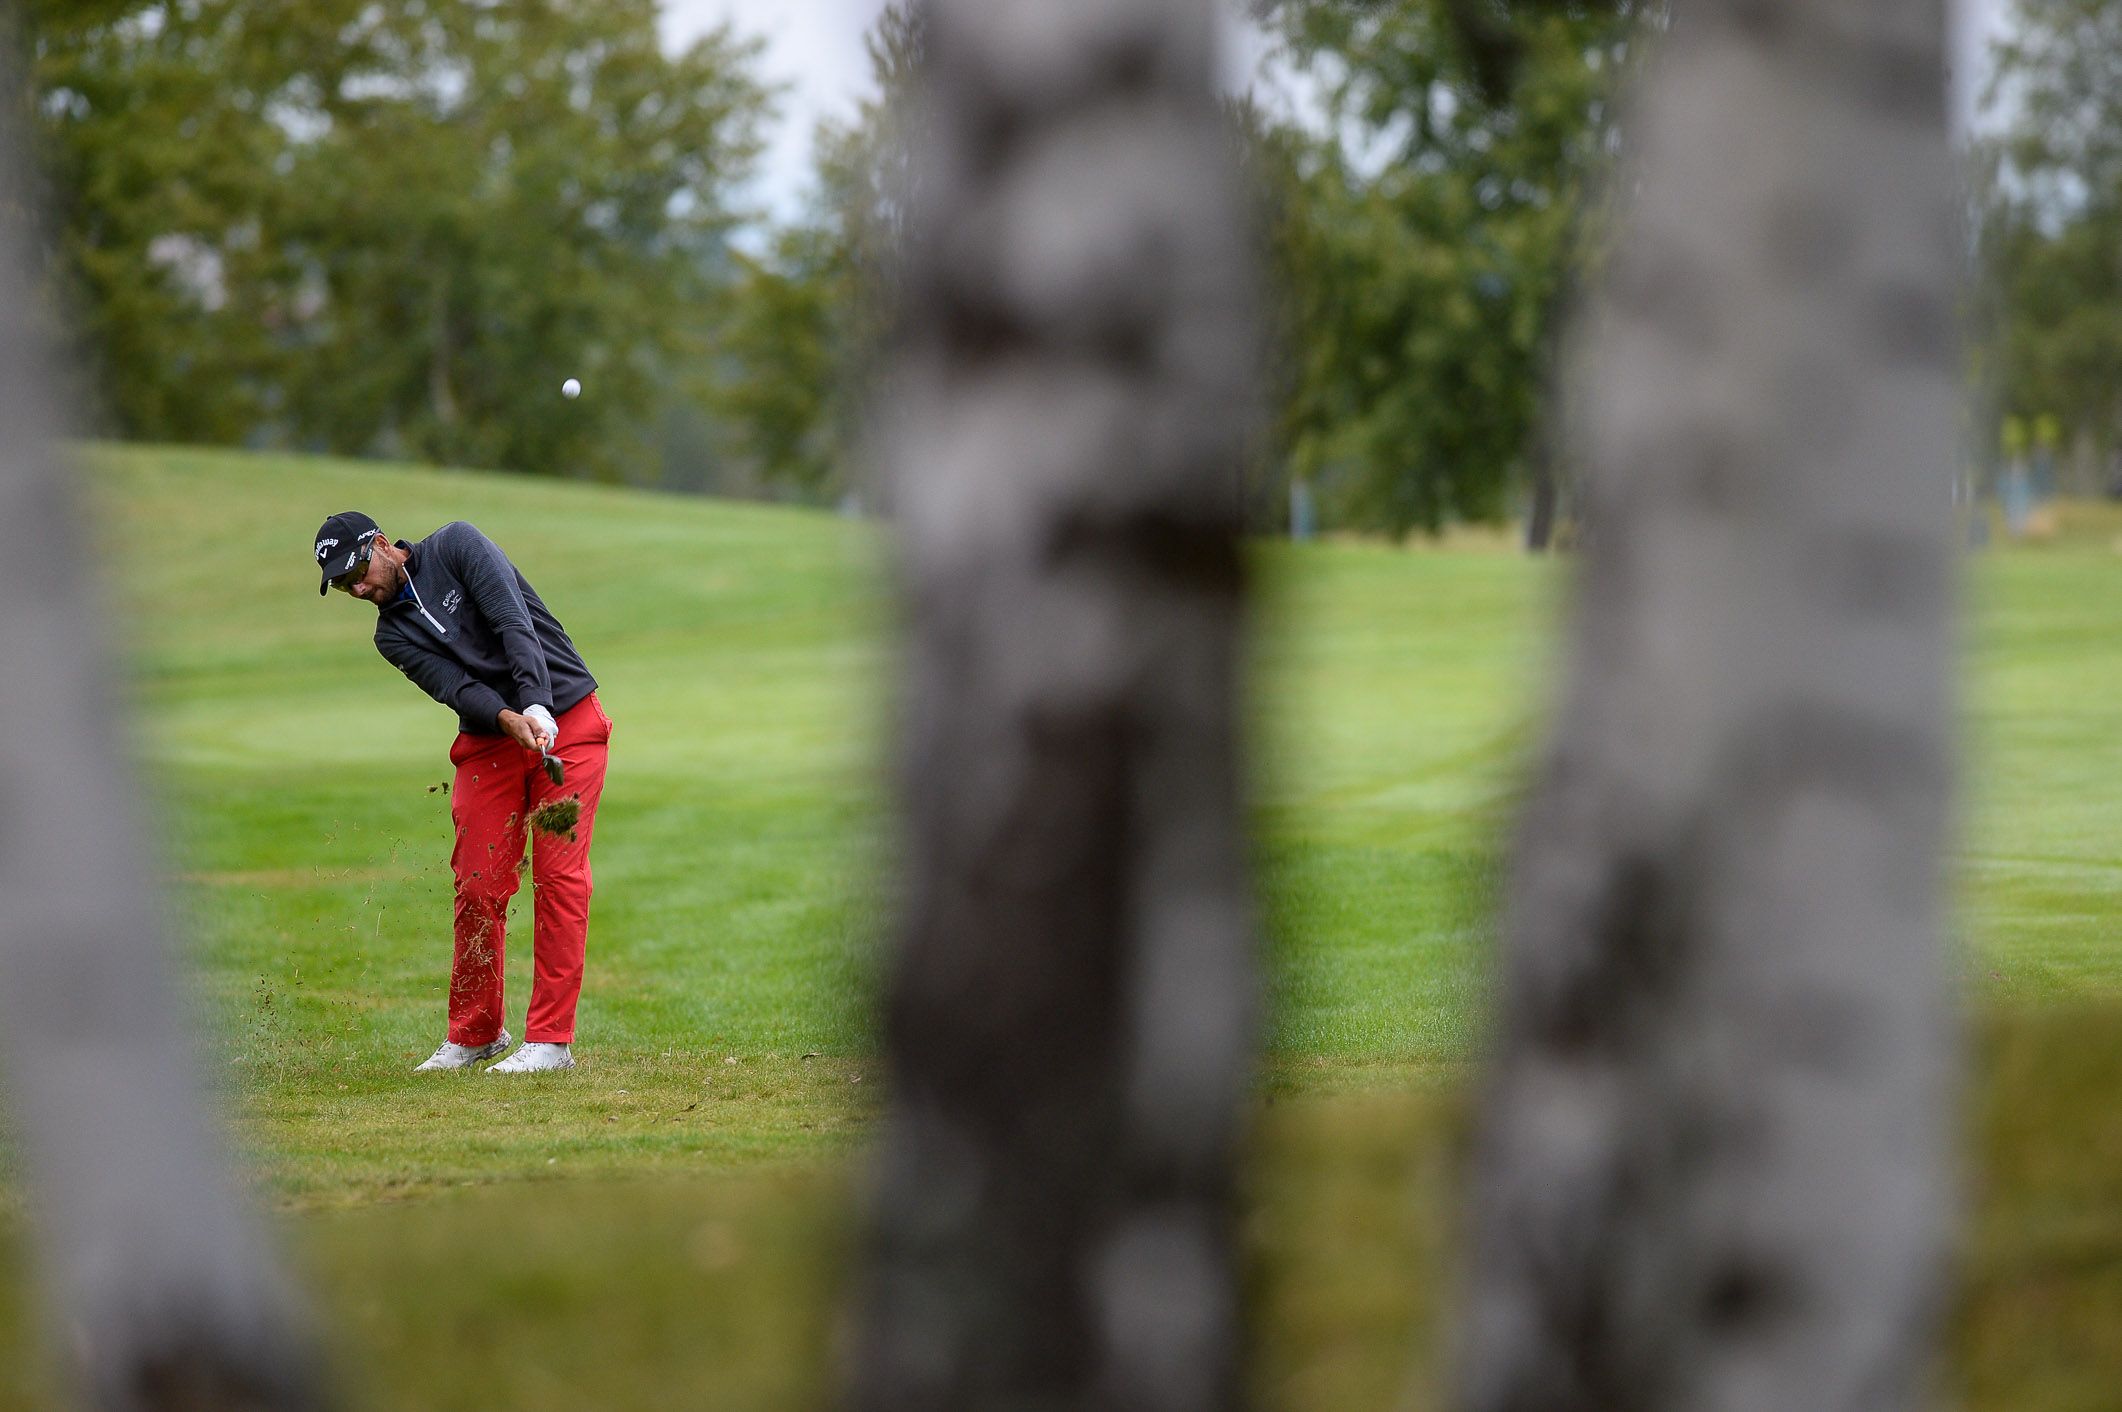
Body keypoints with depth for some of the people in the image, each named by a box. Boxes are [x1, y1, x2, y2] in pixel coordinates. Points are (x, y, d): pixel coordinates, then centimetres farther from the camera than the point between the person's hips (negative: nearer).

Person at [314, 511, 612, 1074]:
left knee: (559, 875, -11)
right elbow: (455, 687, -10)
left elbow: (514, 623, -17)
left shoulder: (457, 545, -5)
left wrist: (537, 706, -30)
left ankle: (551, 1039, -12)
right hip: (490, 742, 4)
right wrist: (508, 719, -30)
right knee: (478, 885, -2)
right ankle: (474, 1035, 14)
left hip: (565, 722, -4)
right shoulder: (392, 636, 7)